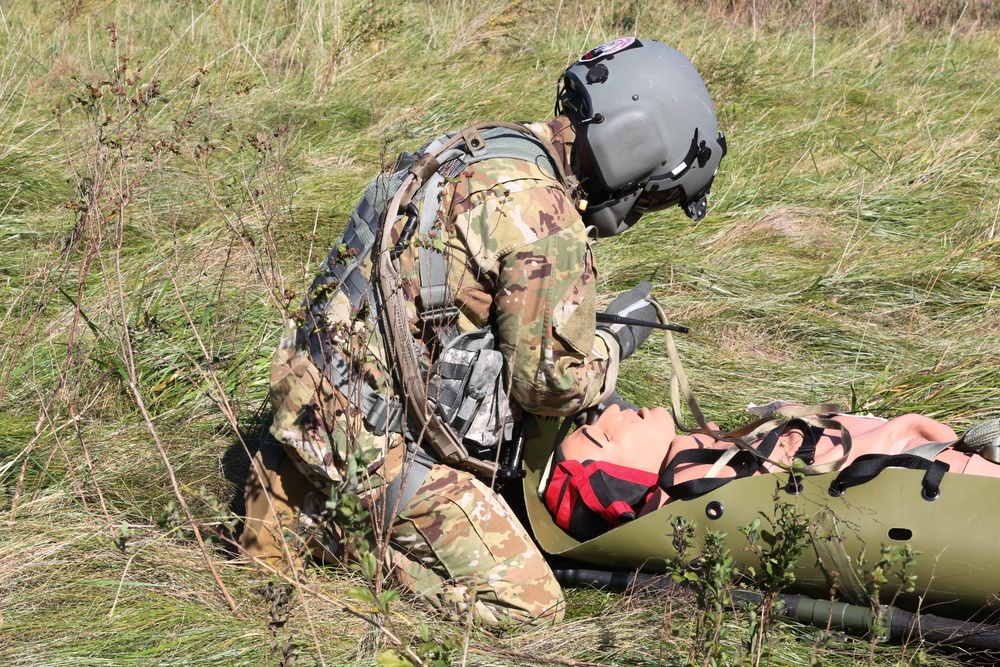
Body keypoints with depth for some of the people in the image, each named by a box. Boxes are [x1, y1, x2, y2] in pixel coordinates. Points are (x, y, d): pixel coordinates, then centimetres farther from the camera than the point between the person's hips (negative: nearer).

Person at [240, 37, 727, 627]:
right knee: (527, 607, -6)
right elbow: (550, 381, -13)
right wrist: (616, 341, 7)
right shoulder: (541, 211, -19)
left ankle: (296, 490, 15)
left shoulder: (487, 150, 12)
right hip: (377, 437, -10)